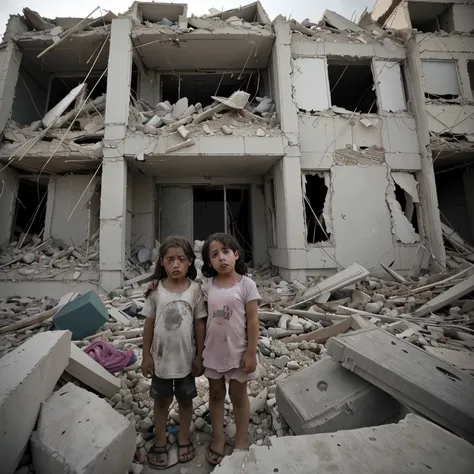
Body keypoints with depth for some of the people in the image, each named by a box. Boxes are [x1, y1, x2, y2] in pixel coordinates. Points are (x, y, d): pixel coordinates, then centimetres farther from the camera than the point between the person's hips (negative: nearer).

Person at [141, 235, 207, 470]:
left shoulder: (195, 290, -13)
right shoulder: (156, 291, -11)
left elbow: (200, 325, -6)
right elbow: (149, 324, -2)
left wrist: (199, 356, -3)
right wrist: (146, 356, 0)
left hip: (186, 358, 0)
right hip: (161, 358, 1)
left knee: (185, 399, 20)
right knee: (161, 400, 21)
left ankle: (183, 439, 45)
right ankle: (160, 443, 45)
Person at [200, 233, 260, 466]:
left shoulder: (246, 284, -15)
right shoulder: (207, 285, -6)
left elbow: (252, 320, -12)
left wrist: (251, 352, -11)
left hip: (237, 351, -3)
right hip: (213, 351, 3)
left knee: (239, 396, 17)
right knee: (216, 394, 21)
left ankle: (241, 440, 40)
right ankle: (218, 438, 43)